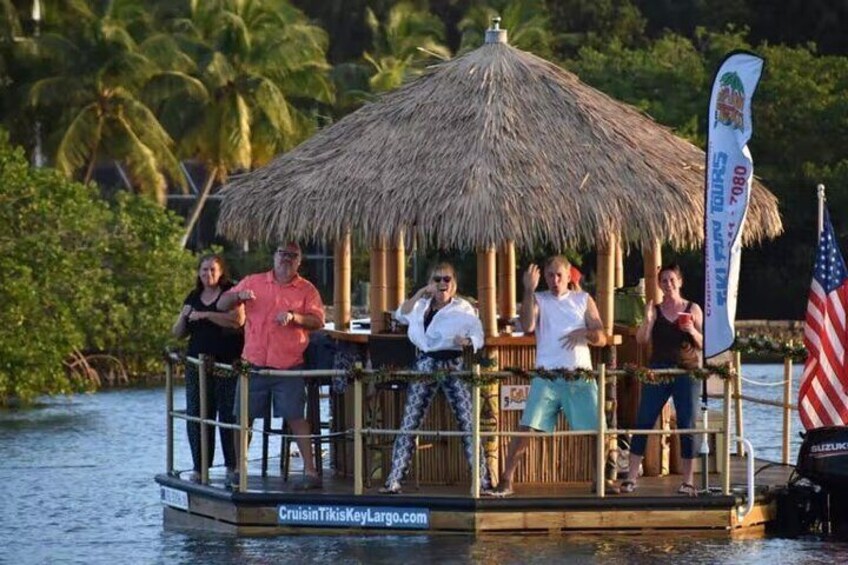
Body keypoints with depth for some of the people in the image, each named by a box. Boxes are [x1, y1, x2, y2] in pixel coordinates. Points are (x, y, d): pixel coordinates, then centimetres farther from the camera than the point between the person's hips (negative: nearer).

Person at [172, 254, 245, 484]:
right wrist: (184, 316, -3)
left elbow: (238, 320, -18)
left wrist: (205, 315, -17)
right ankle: (199, 467, 5)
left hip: (228, 363, -5)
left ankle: (232, 465, 1)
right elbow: (178, 333, 18)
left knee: (229, 413, -5)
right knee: (196, 414, 1)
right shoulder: (193, 298, 17)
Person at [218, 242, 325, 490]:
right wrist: (238, 296, -11)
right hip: (254, 364, 3)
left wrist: (294, 317, -20)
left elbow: (318, 320, -2)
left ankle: (310, 470, -6)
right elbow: (222, 305, 11)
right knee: (244, 417, 5)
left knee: (295, 417, -8)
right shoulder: (252, 283, 11)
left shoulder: (306, 290, 6)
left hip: (289, 366, -3)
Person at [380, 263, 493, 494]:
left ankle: (483, 480, -4)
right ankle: (393, 480, 1)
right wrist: (420, 293, -4)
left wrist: (467, 341, -19)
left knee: (468, 423, -6)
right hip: (425, 364, 2)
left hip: (453, 365, -2)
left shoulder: (464, 309, 8)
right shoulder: (421, 305, 15)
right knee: (409, 424, -1)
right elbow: (401, 315, 1)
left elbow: (478, 336, 3)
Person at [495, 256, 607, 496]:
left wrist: (584, 333, -14)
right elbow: (527, 326, -12)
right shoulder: (538, 300, 9)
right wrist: (529, 290, -18)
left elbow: (601, 339, 8)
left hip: (580, 376, 1)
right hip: (547, 376, -1)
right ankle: (506, 481, -5)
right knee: (527, 429, -9)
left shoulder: (583, 300, 12)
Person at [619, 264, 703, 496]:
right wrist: (647, 319, -19)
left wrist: (693, 332, -14)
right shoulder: (655, 309, 7)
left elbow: (702, 345, 6)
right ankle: (631, 477, -2)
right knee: (643, 423, -5)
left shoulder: (693, 310, 7)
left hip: (686, 372, 0)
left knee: (687, 427, -2)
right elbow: (641, 340, -2)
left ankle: (688, 481, 5)